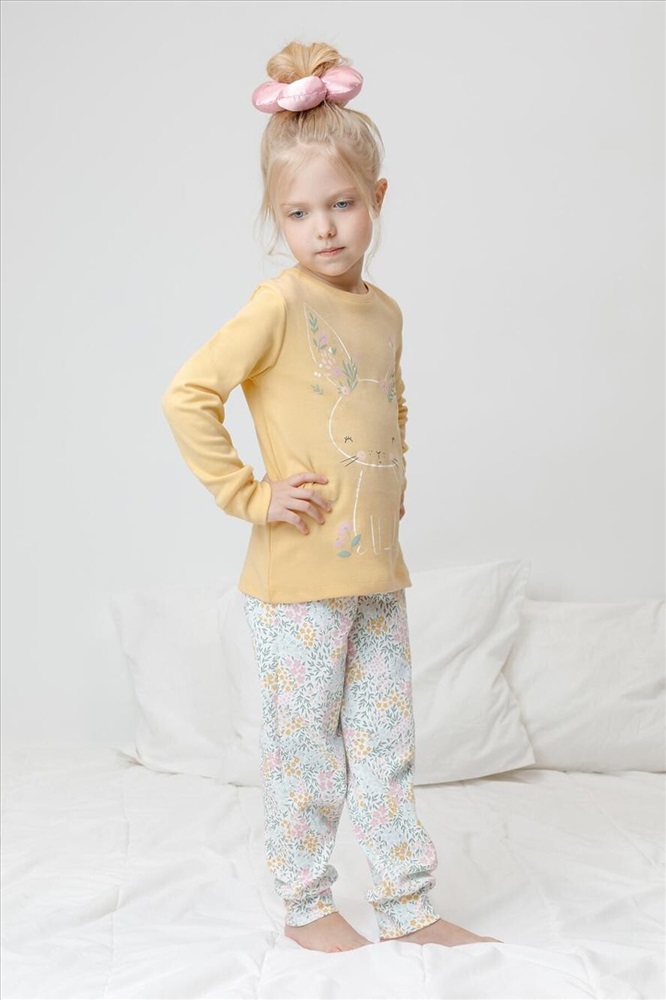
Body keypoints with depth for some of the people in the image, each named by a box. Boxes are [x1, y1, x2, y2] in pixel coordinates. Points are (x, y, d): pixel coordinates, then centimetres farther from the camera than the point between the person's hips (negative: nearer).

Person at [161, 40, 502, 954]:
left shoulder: (385, 312, 9)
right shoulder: (280, 305, -12)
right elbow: (187, 396, -20)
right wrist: (246, 495, -16)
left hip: (378, 572, 6)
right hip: (299, 577, -6)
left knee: (387, 746, 13)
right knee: (306, 752, 7)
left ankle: (409, 908, 26)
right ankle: (305, 907, 25)